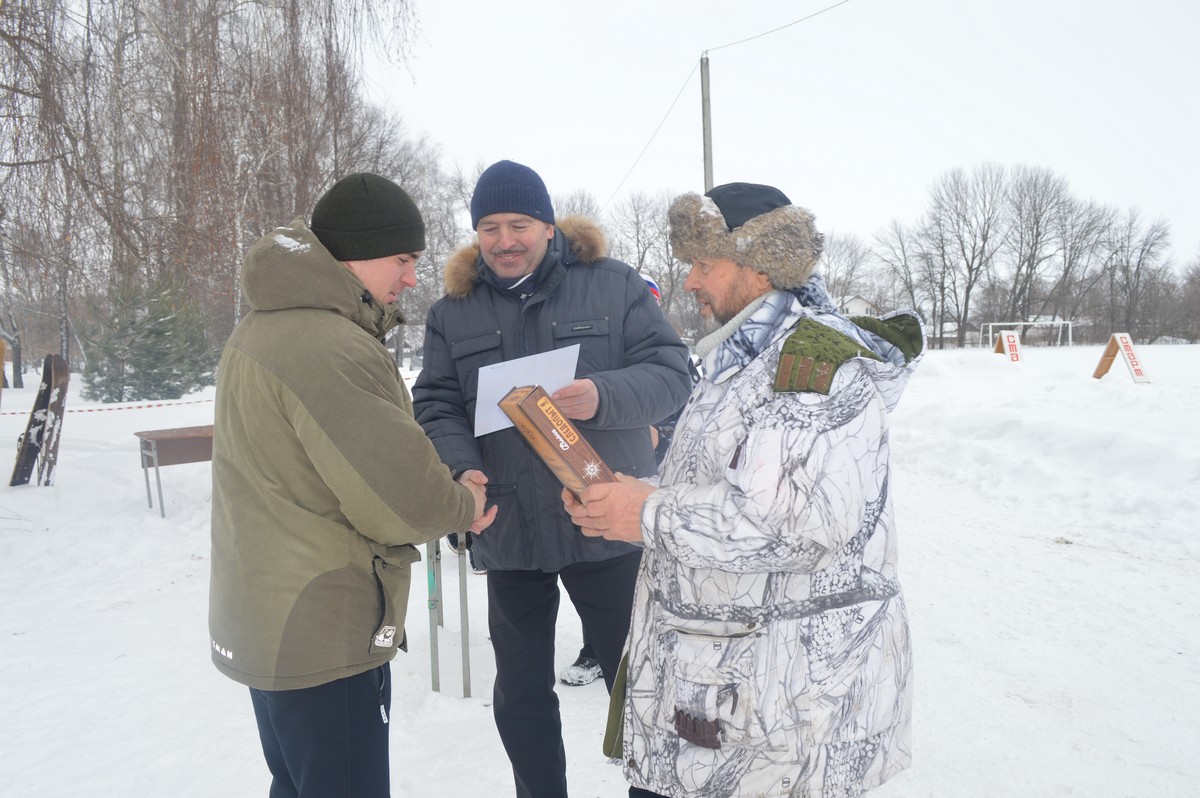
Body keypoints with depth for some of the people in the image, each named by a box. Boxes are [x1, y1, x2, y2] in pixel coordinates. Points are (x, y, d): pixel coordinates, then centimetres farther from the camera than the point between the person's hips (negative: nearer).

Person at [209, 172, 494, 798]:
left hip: (256, 623, 10)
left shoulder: (260, 327, 8)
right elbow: (401, 503, -28)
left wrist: (447, 492, 0)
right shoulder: (332, 348, -26)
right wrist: (464, 504, -6)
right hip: (323, 640, -10)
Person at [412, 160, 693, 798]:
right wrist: (462, 469, -18)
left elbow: (670, 373, -6)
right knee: (520, 694, 16)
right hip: (508, 531, 3)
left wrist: (603, 396, -26)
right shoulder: (453, 311, 7)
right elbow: (435, 406, 2)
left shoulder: (614, 285, -1)